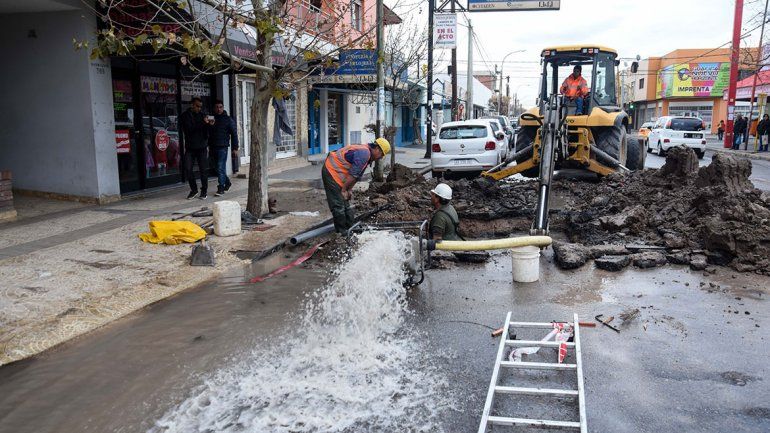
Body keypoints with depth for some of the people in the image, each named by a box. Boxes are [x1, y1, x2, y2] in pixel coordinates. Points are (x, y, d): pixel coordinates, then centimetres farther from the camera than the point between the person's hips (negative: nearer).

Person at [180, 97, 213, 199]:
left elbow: (207, 132, 3)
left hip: (202, 147, 1)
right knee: (188, 169, -1)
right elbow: (188, 129, -16)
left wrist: (209, 124, -17)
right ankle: (193, 190, 14)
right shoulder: (184, 116, 0)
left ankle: (204, 191, 11)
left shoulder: (202, 115, 7)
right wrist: (202, 123, -22)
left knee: (204, 170, 0)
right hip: (190, 147, -1)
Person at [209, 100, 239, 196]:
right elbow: (209, 133, 12)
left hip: (223, 147, -5)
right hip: (214, 147, 5)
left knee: (220, 168, -9)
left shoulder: (228, 119, 0)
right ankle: (227, 182, 31)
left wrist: (235, 148, -5)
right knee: (220, 167, 13)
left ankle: (221, 188, -5)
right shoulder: (212, 118, 11)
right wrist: (209, 145, 1)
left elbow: (234, 134, -1)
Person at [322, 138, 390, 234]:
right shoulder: (364, 153, -21)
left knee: (345, 201, 15)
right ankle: (342, 231, 0)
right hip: (331, 171, -11)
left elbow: (357, 176, 16)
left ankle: (350, 227, 23)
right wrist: (344, 190, -15)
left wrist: (348, 190, 12)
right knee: (339, 204, -6)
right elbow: (352, 174, -22)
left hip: (334, 172, 11)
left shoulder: (366, 154, 13)